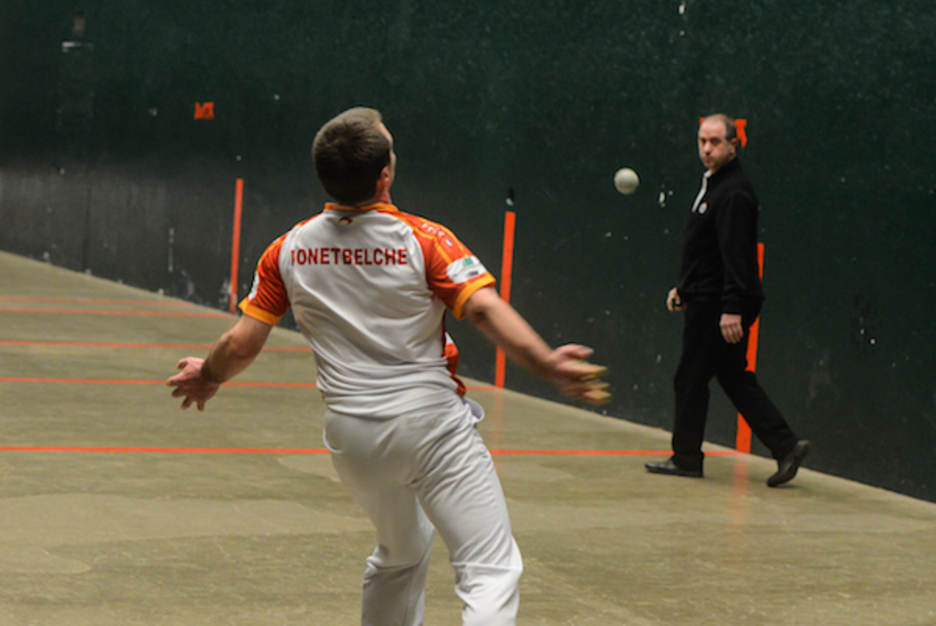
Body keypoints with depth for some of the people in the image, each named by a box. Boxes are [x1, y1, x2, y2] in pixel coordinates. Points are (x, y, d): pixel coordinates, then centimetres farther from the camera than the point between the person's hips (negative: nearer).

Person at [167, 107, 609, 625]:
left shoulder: (288, 251, 2)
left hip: (351, 435, 6)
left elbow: (241, 345, 4)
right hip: (431, 419, -5)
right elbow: (486, 310, -22)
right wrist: (547, 364, -25)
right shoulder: (425, 240, -10)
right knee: (492, 571, -8)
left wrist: (206, 375, 22)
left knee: (401, 552, 29)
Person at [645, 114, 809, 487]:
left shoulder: (734, 193, -17)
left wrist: (732, 309, -28)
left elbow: (736, 255, -23)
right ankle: (785, 446, 6)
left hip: (718, 306, -10)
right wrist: (683, 287, 23)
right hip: (708, 300, 10)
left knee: (690, 379, 1)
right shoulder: (712, 185, 15)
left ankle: (686, 457, 12)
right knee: (735, 379, 9)